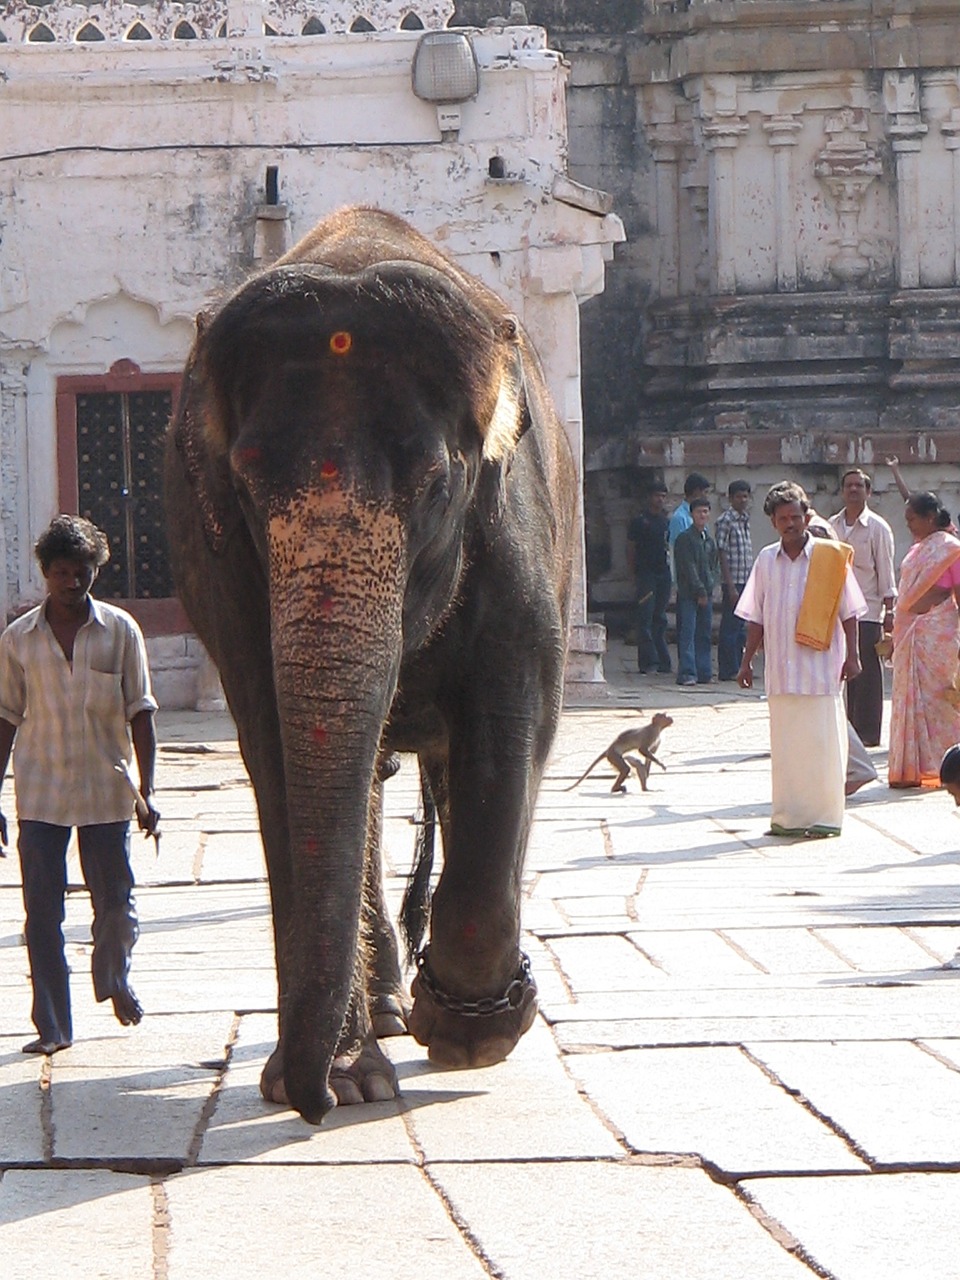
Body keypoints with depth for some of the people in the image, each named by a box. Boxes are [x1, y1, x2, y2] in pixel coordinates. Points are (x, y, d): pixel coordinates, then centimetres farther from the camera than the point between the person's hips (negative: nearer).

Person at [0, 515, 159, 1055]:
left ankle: (114, 978, 36)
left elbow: (140, 714, 1)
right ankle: (53, 1025, 7)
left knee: (116, 903, 5)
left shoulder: (120, 631, -1)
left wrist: (147, 793, -4)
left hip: (106, 789, 0)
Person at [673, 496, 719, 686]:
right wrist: (700, 590, -13)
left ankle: (704, 672, 9)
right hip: (688, 594, -6)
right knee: (687, 633, -9)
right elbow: (688, 568, -10)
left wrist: (710, 586, 0)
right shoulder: (685, 539, -5)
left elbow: (715, 567, 17)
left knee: (704, 634, 6)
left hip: (706, 594, 6)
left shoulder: (710, 541, 16)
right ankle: (687, 673, -12)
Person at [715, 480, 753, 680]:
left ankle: (738, 667, 17)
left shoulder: (745, 520, 15)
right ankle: (728, 670, -1)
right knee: (731, 626, -4)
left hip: (746, 581, 8)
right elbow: (723, 555, -13)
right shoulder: (726, 520, -9)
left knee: (740, 627, 12)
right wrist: (730, 586, -17)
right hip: (733, 581, -8)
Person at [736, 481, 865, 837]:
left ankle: (825, 817, 4)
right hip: (781, 669, 3)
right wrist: (747, 660, 11)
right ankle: (787, 816, 9)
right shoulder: (766, 560, 8)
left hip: (820, 665, -3)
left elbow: (848, 611, 2)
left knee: (823, 742, -3)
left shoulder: (830, 557, -1)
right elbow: (755, 617, 13)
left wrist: (851, 656, -3)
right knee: (784, 744, 4)